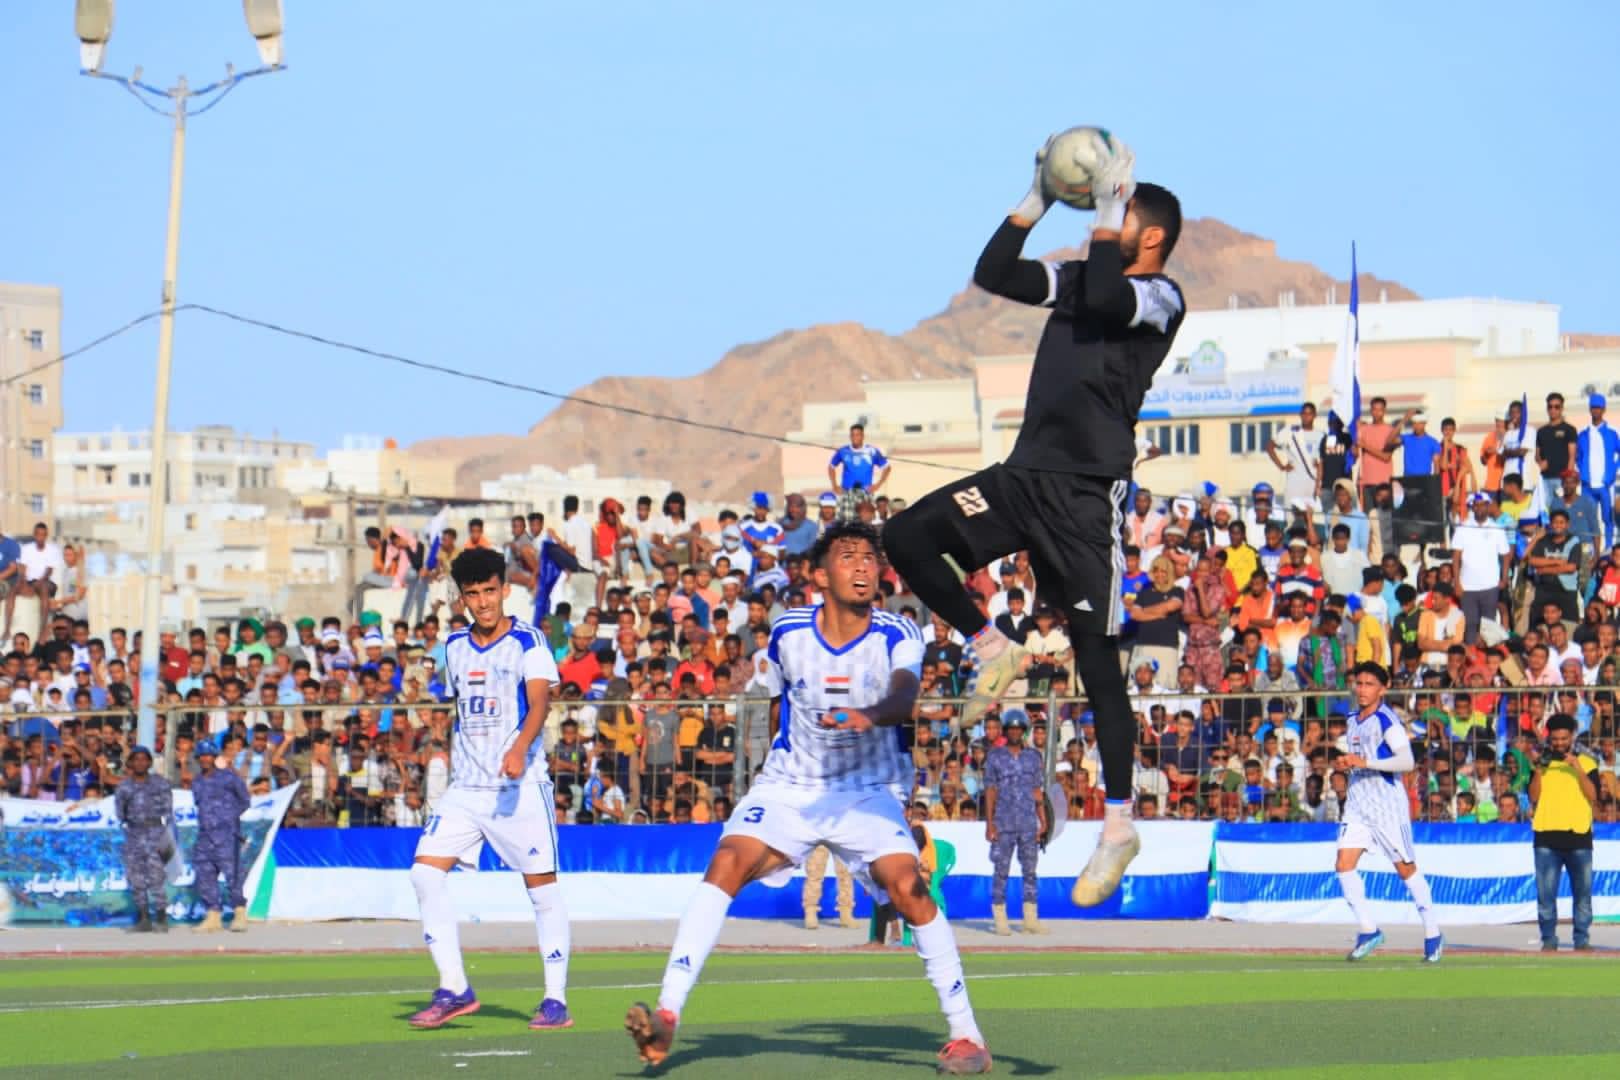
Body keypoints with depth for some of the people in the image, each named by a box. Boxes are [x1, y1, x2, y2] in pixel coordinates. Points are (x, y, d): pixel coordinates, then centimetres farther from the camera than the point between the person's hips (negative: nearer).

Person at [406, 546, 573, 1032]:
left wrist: (519, 750, -38)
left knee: (542, 885, -3)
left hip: (520, 784, -5)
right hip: (465, 786, 5)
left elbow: (539, 702, -21)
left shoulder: (528, 641, -6)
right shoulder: (454, 646, 11)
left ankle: (556, 1000, 7)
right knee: (425, 872, -9)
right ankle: (454, 990, -5)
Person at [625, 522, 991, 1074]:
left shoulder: (898, 636, -12)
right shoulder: (788, 632, -4)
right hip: (788, 786, 1)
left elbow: (904, 696, -33)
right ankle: (666, 1016, -24)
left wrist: (870, 715, -53)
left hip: (868, 791, -1)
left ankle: (965, 1036, -8)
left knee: (909, 888, -21)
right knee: (726, 865, -22)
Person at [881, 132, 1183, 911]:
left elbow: (1106, 298, -25)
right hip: (1024, 475, 7)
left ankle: (1119, 825, 3)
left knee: (1097, 662, -5)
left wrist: (1110, 201, -15)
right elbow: (993, 273, 12)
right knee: (907, 538, -9)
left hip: (1087, 496, -7)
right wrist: (1039, 197, 7)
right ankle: (993, 653, 9)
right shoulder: (1078, 280, 17)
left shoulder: (1160, 298, -4)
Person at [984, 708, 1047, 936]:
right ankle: (1000, 919, 2)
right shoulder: (995, 757, 5)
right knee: (1001, 871, -1)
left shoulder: (1033, 757, 11)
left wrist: (1042, 821, 4)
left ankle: (1031, 919, 5)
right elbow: (990, 791, 2)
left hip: (1028, 824, 2)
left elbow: (1038, 792, 12)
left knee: (1030, 870, 2)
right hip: (1003, 824, -2)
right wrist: (989, 823, -5)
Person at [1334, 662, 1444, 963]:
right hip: (1357, 801, 7)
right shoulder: (1354, 720, 13)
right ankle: (1368, 930, 0)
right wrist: (1347, 763, 6)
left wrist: (1365, 762, -27)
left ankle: (1433, 934, 13)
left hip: (1388, 803, -7)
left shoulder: (1387, 720, -12)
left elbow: (1406, 761, -22)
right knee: (1344, 865, -8)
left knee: (1406, 868, 1)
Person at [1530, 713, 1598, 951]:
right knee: (1545, 893, -2)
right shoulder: (1542, 763, 10)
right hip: (1547, 836, 1)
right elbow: (1533, 797, 2)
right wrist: (1539, 769, -8)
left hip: (1578, 836, -1)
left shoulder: (1586, 762, 7)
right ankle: (1549, 940, 4)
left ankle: (1582, 939, 7)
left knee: (1582, 891, 0)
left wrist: (1578, 769, -13)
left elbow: (1593, 797, -5)